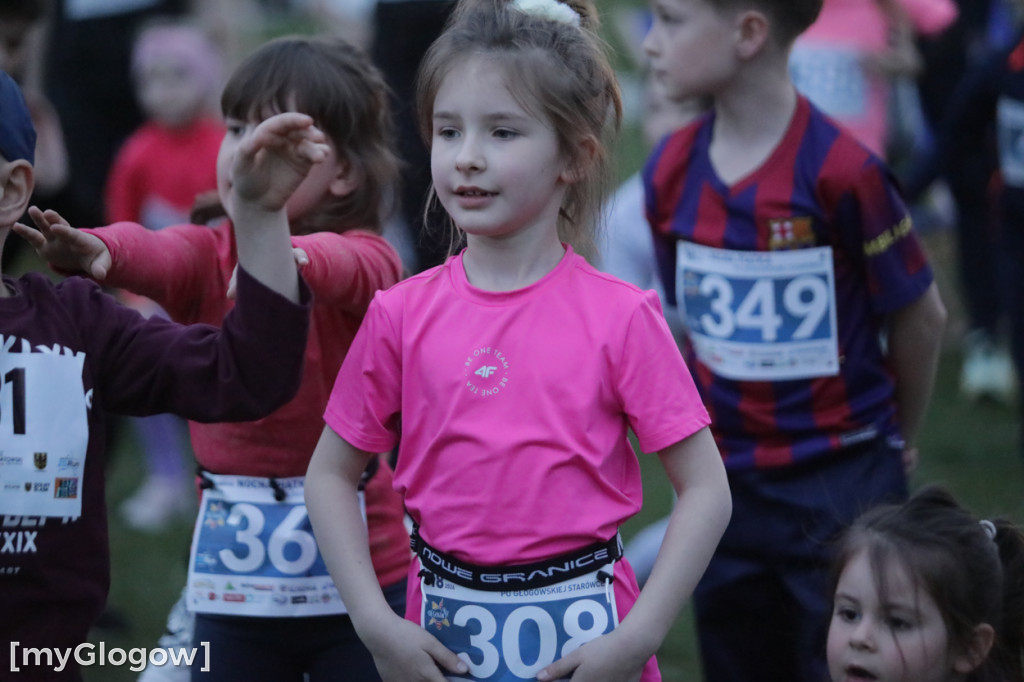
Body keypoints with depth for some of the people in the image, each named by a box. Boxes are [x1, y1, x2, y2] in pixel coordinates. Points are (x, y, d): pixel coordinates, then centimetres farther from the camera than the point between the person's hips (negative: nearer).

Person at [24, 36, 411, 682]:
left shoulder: (366, 257, -6)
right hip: (233, 572, 3)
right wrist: (97, 249, -44)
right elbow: (157, 254, -20)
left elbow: (352, 267, -31)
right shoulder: (207, 255, 3)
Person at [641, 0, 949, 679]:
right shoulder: (672, 170, -1)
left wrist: (898, 439, 7)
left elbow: (920, 316, -6)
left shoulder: (841, 170, -18)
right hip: (724, 483, 5)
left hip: (843, 486, -5)